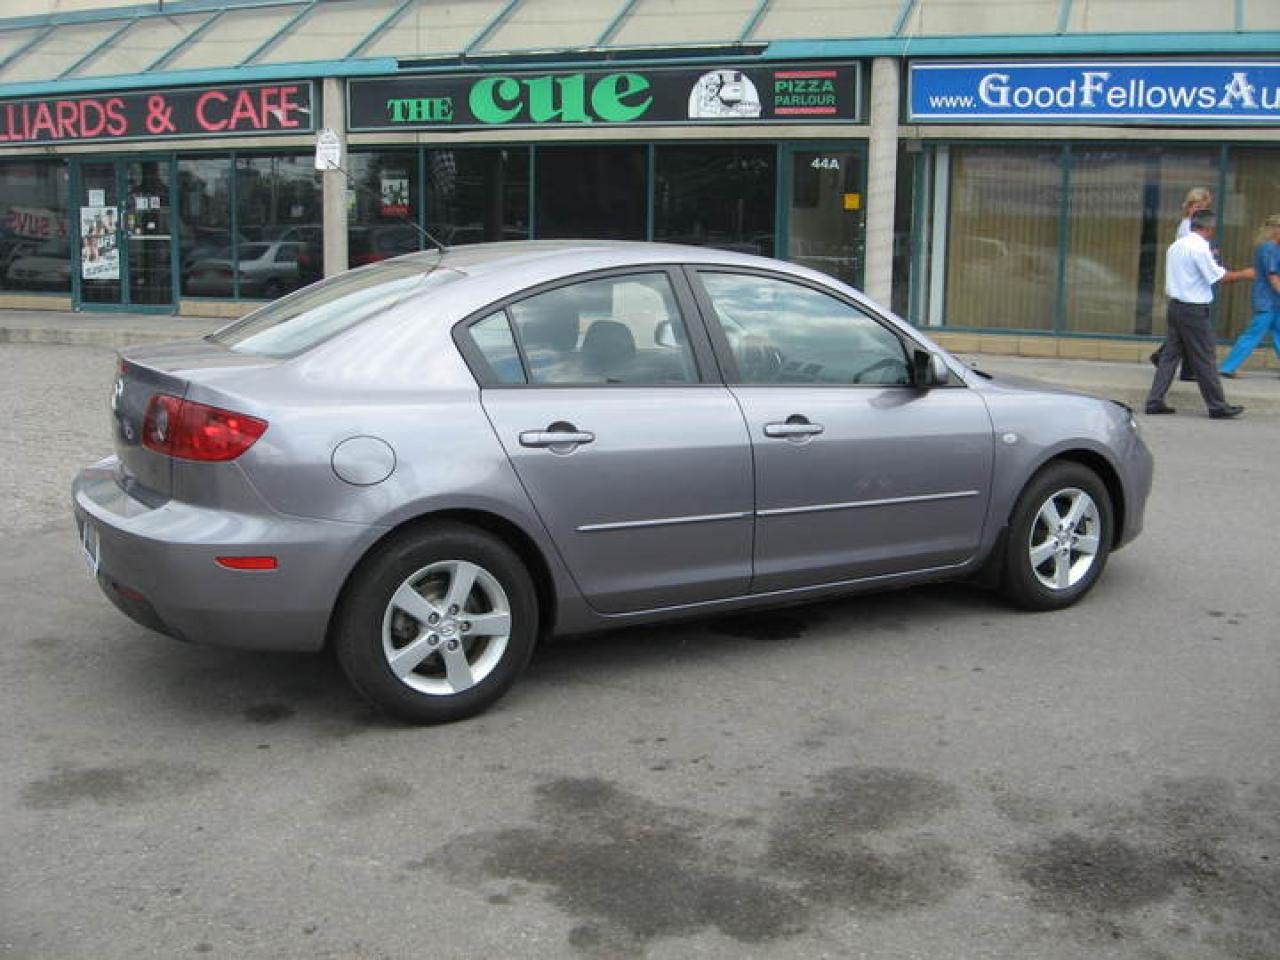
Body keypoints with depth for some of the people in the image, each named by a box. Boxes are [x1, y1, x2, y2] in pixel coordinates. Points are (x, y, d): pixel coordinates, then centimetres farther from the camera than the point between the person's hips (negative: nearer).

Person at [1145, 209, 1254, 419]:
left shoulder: (1176, 246, 11)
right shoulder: (1200, 248, -15)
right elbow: (1219, 276, -12)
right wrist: (1244, 274, 1)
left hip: (1175, 305, 8)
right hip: (1194, 310, -8)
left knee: (1170, 354, 10)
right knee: (1205, 360, 0)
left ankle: (1155, 401, 7)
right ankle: (1218, 406, 9)